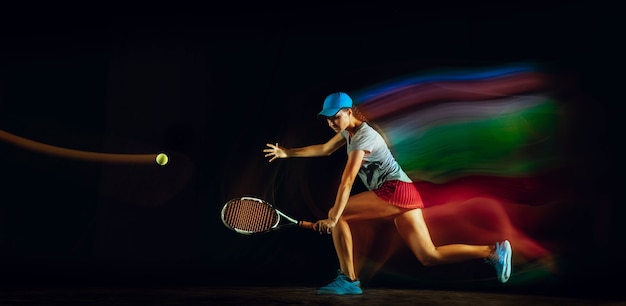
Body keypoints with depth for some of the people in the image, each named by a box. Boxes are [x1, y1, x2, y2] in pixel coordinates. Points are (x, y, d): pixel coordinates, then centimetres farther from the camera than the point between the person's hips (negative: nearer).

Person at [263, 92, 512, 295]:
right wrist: (287, 153, 21)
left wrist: (333, 217, -23)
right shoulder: (349, 130, 13)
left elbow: (347, 181, -20)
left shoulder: (363, 136, -13)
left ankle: (348, 279, -6)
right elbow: (325, 149, 24)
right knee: (430, 257, 8)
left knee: (337, 214, -10)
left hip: (395, 190, -10)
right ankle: (493, 251, 11)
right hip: (403, 195, 10)